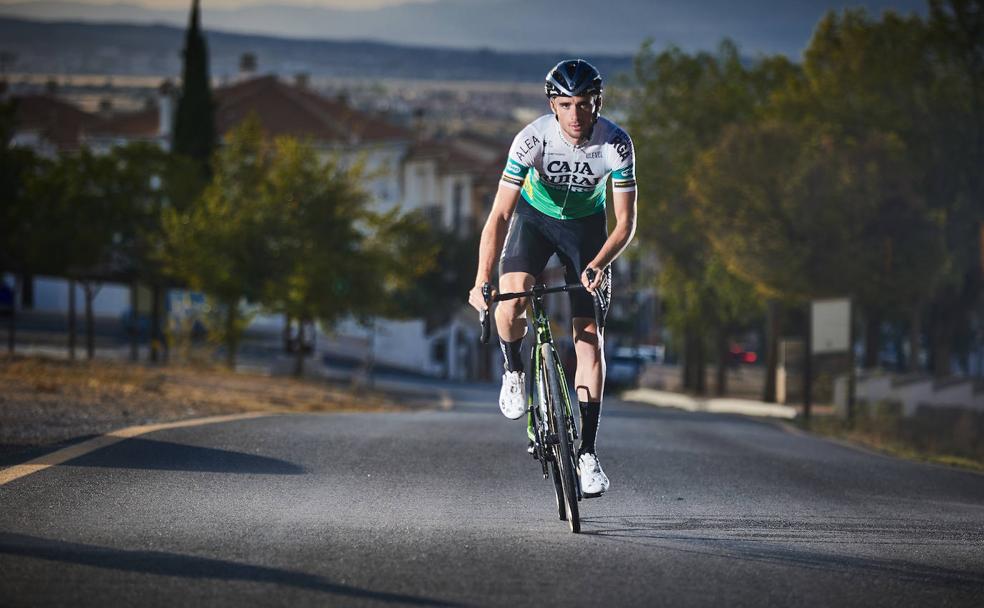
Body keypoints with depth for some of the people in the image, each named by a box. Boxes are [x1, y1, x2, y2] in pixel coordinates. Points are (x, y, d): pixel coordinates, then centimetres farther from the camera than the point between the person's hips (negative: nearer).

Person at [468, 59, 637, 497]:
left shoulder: (616, 144, -28)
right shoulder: (533, 139, -31)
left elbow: (625, 222, -23)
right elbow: (499, 214, -30)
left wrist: (598, 265, -40)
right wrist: (482, 280, -38)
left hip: (587, 225, 1)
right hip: (535, 216, -1)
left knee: (589, 337, -7)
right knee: (509, 306, -27)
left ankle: (587, 454, -3)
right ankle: (514, 371, 7)